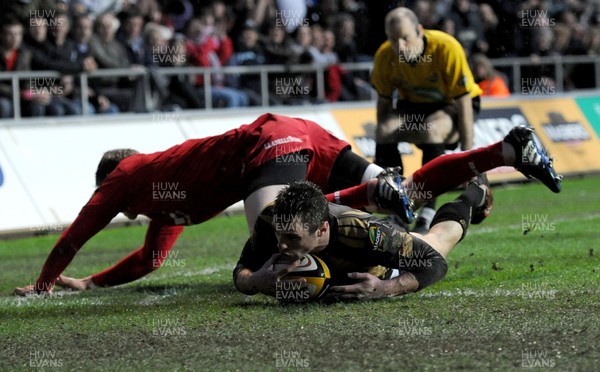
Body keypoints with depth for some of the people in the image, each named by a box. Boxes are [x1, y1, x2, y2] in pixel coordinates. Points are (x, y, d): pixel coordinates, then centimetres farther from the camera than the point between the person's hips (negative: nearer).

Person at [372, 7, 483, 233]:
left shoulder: (447, 48, -29)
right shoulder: (384, 56, -18)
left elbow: (463, 104, -23)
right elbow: (384, 104, -4)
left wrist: (466, 155, -24)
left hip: (451, 106, -4)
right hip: (414, 106, 4)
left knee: (432, 128, -37)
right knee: (384, 130, -27)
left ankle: (428, 212, -33)